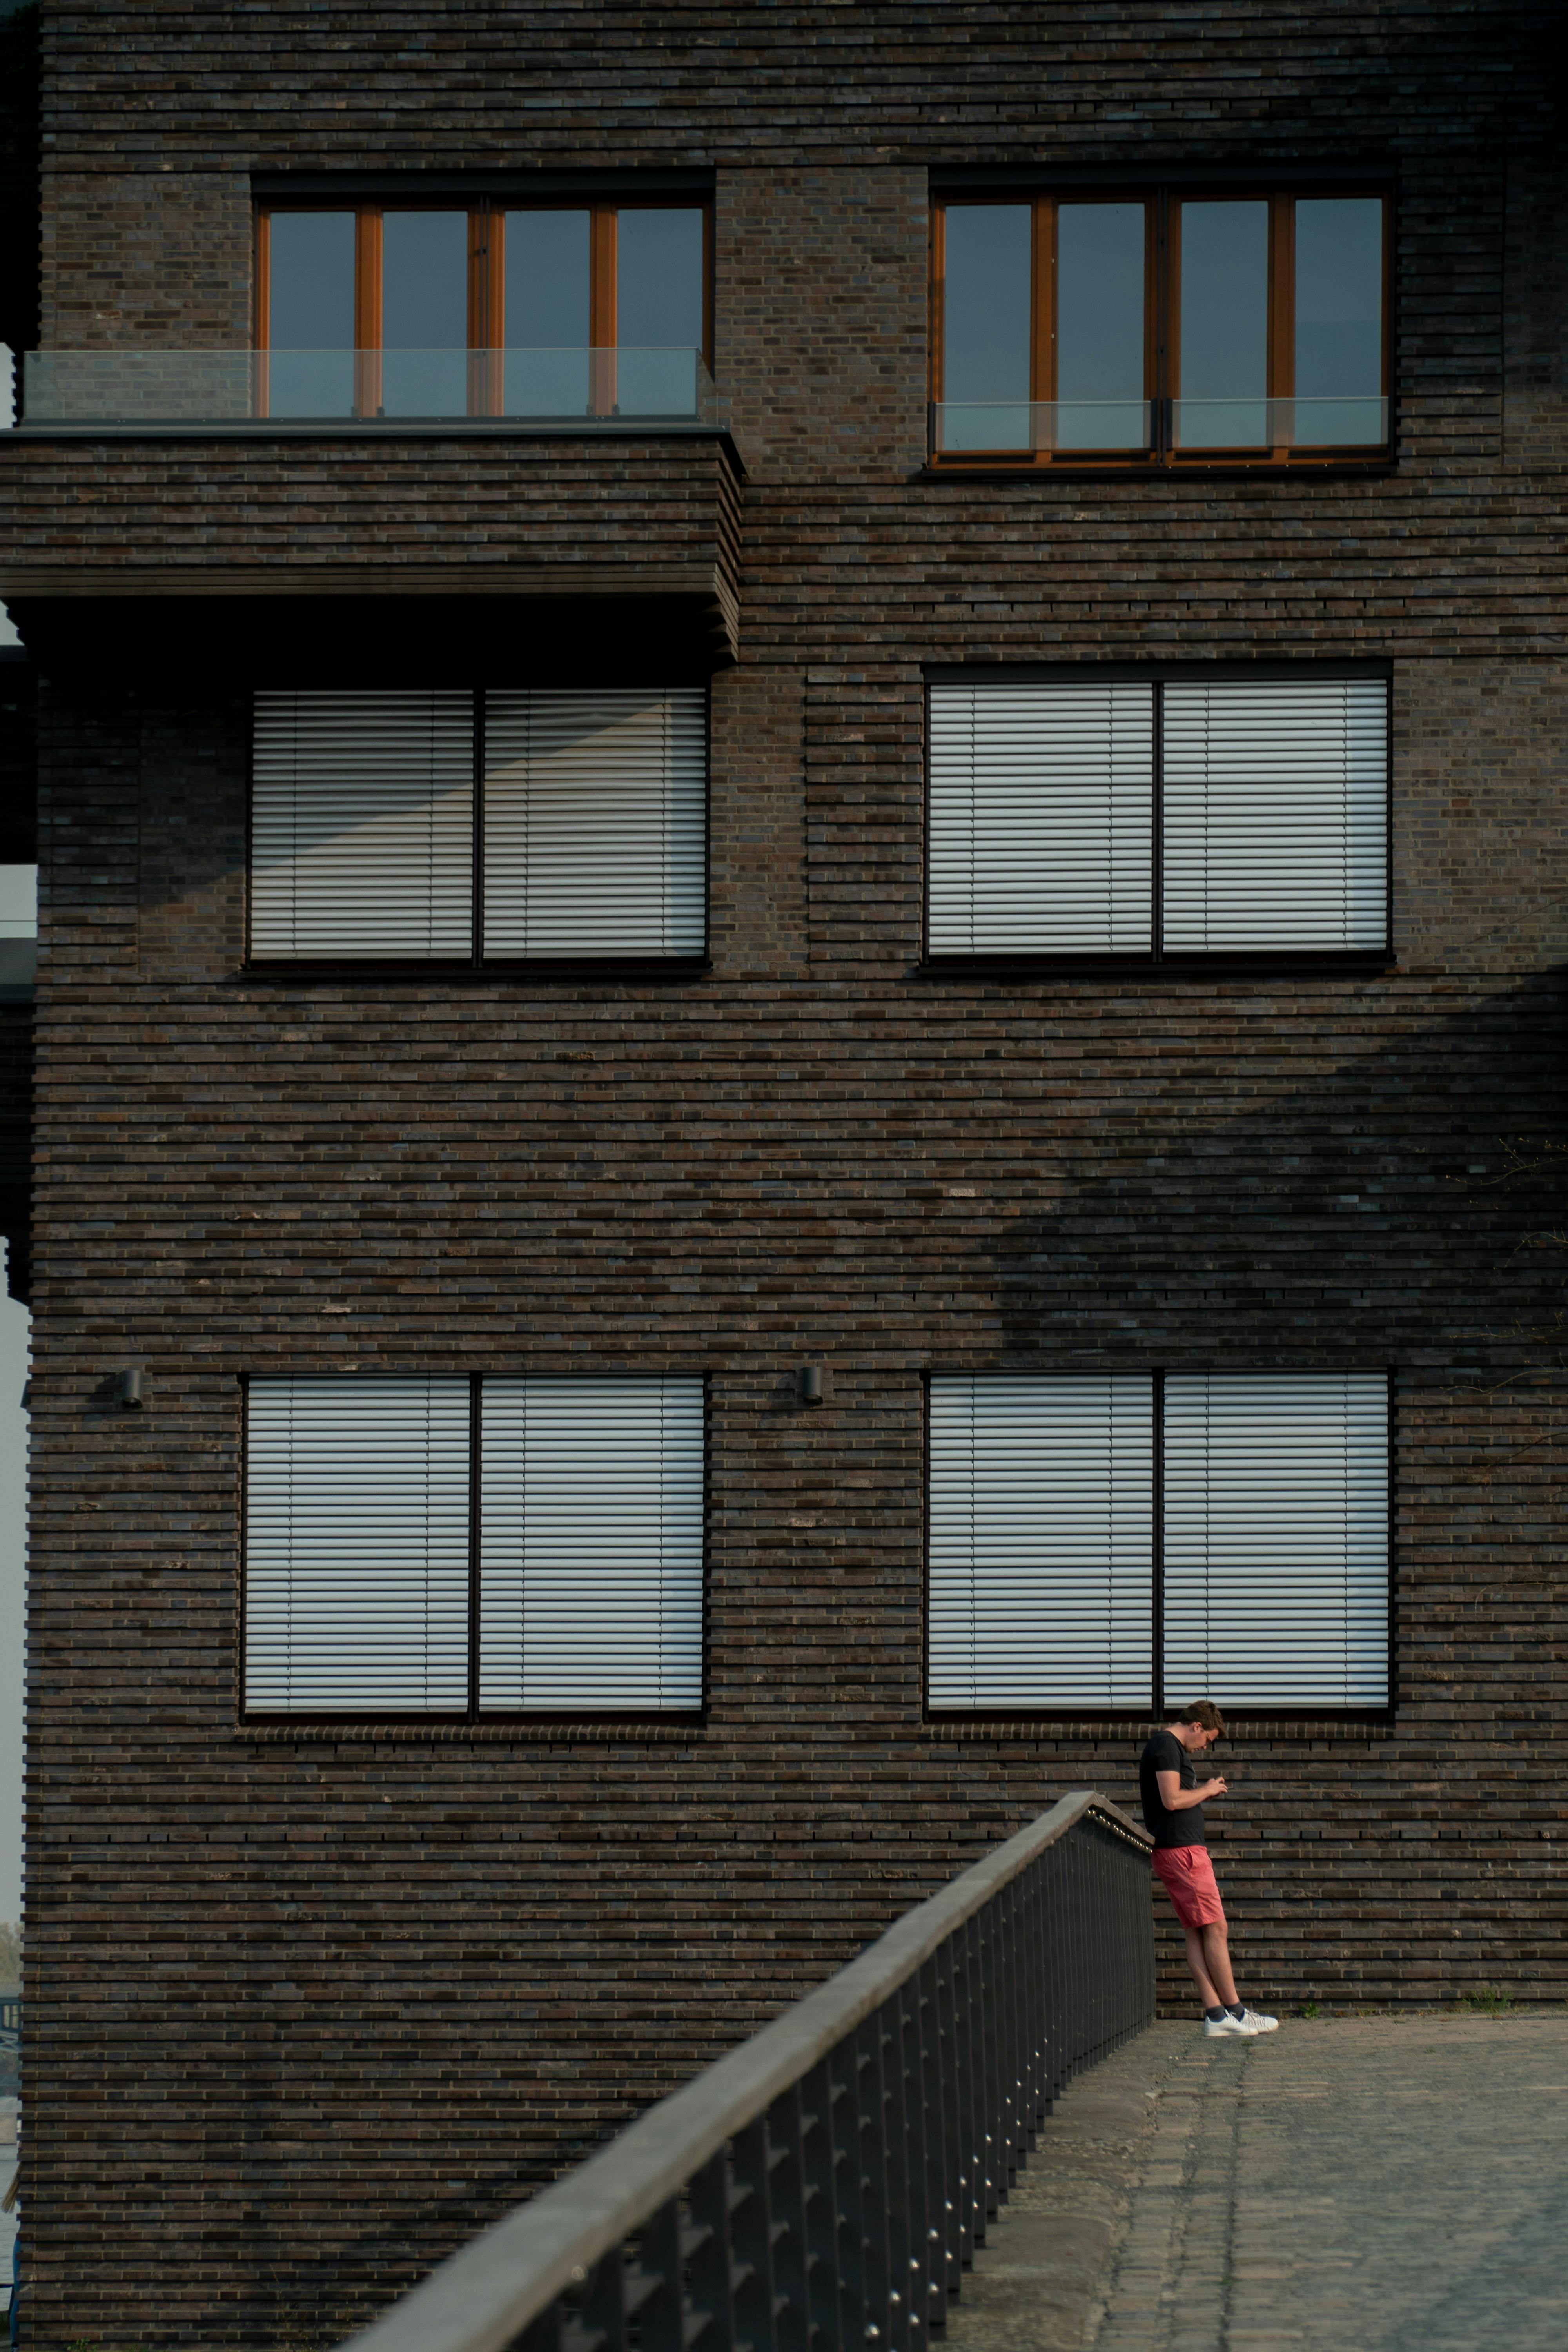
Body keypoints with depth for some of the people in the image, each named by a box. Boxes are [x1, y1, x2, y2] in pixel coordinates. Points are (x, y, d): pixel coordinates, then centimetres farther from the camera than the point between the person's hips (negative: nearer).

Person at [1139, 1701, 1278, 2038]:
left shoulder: (1171, 1747, 22)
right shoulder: (1166, 1745, -11)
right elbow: (1172, 1800, -20)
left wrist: (1203, 1796, 12)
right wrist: (1207, 1791, -5)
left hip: (1184, 1852, 11)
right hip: (1181, 1850, -11)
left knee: (1197, 1933, 6)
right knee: (1216, 1929, -7)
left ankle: (1215, 2015, 4)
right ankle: (1234, 2011, -4)